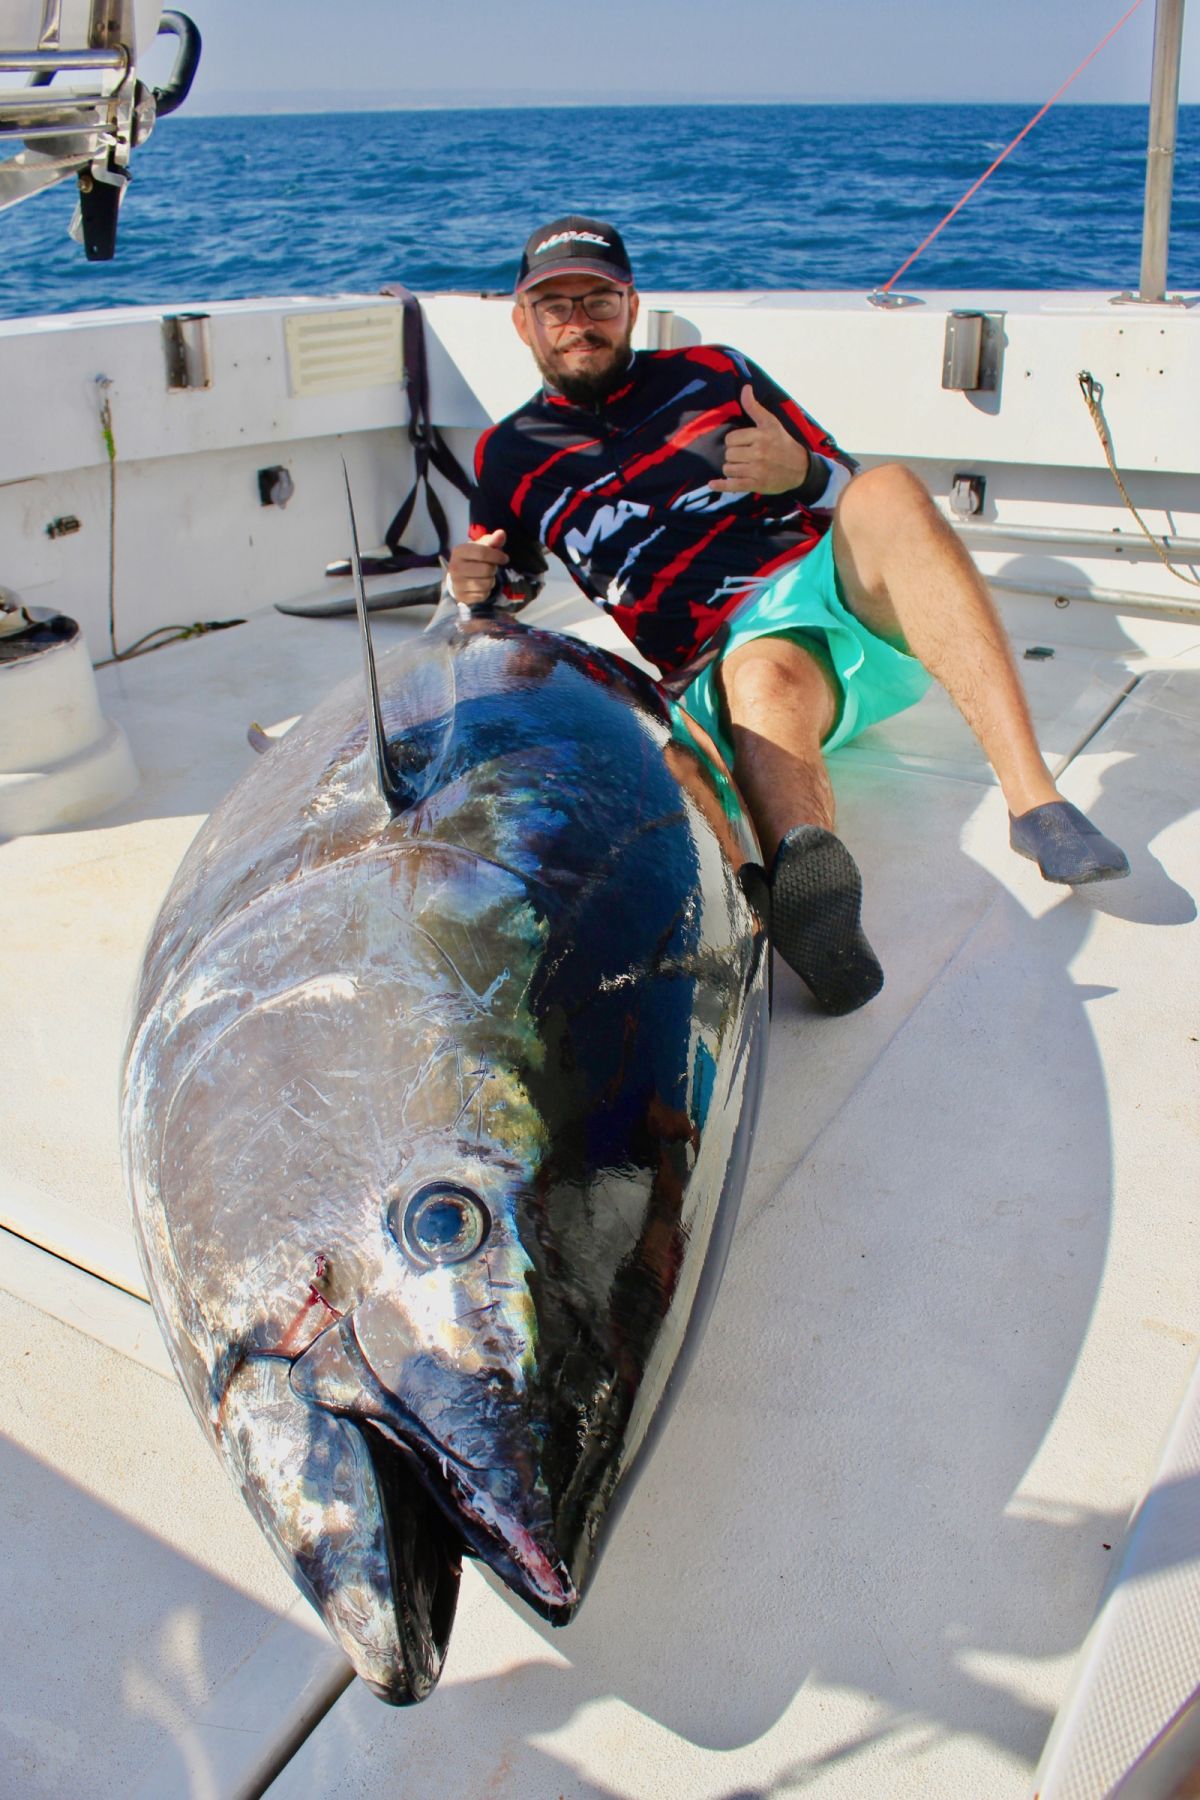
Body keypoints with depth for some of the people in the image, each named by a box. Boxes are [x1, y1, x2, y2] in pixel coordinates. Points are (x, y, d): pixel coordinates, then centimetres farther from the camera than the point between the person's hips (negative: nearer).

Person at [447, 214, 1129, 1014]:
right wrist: (472, 588, -1)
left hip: (843, 585, 2)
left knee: (889, 491, -32)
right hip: (734, 649, -2)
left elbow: (854, 487, 18)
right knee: (765, 681, -39)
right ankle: (807, 878, -71)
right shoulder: (512, 457, 18)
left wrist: (800, 470, -7)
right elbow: (495, 599, 25)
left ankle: (1034, 797, -42)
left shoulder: (713, 372, 19)